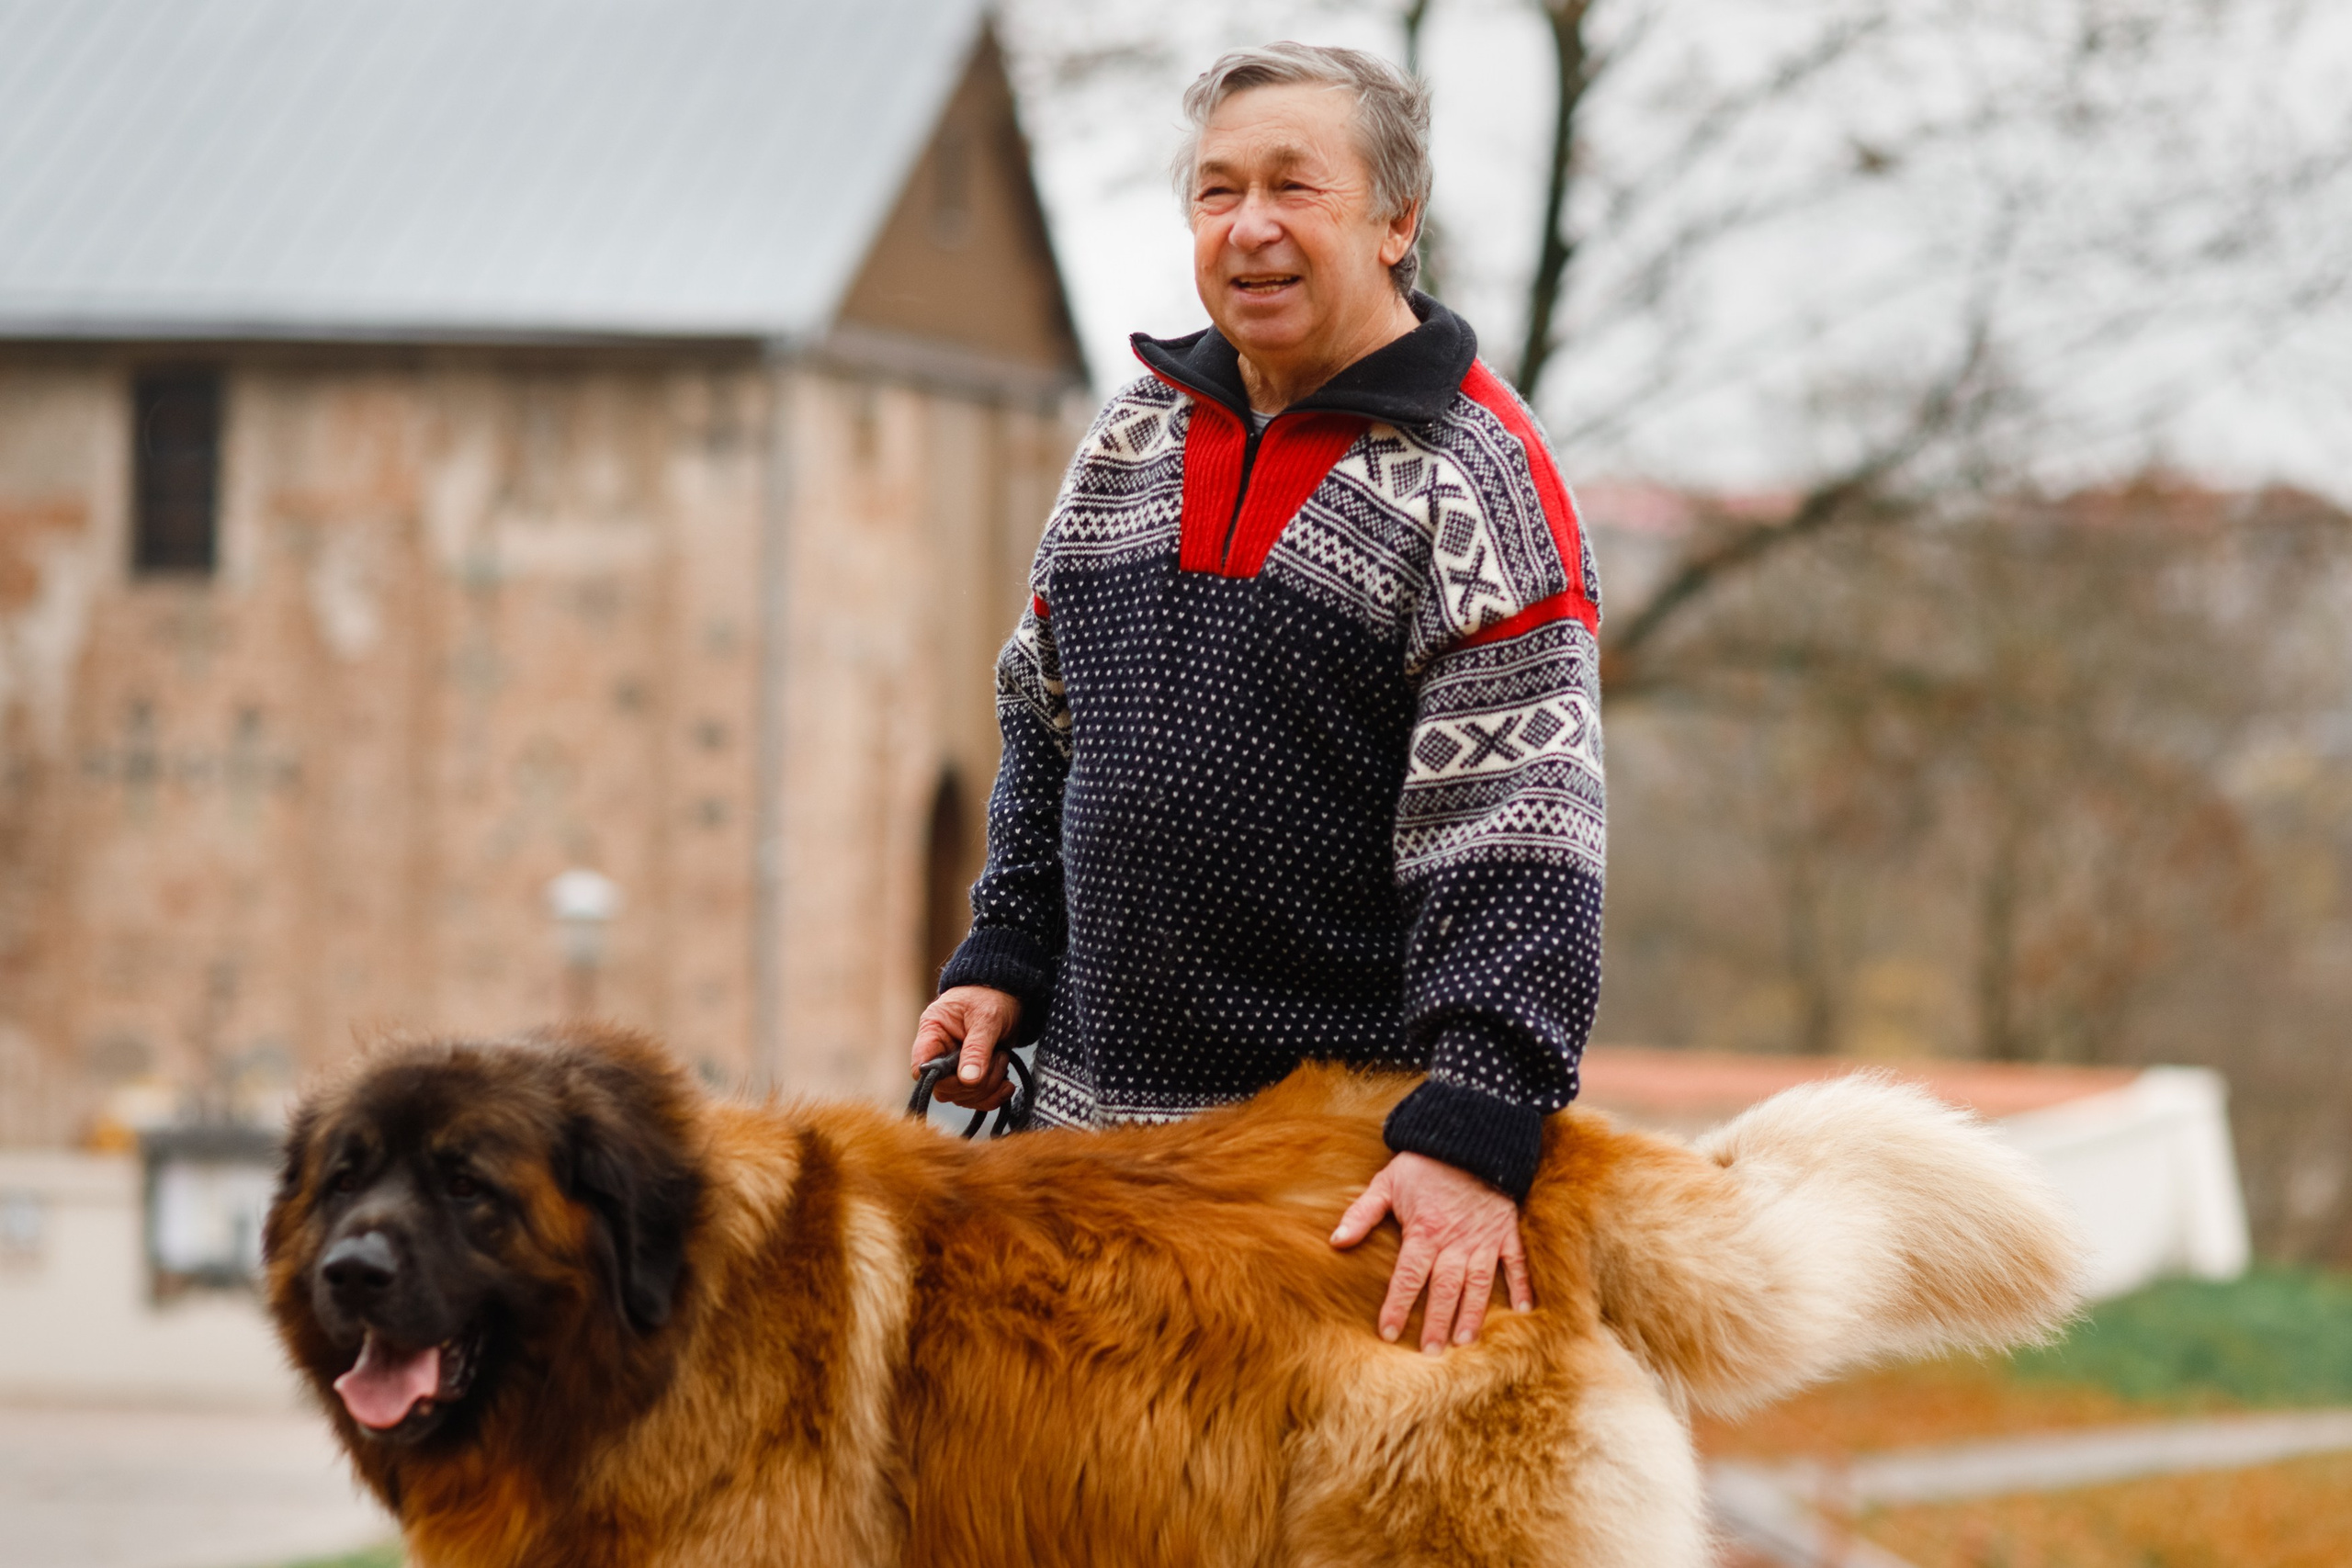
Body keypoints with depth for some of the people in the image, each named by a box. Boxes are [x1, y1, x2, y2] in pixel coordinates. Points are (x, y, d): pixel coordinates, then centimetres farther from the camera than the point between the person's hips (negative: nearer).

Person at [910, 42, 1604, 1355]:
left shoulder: (1474, 478, -8)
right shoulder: (1132, 440, 12)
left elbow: (1516, 846, -16)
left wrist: (1471, 1138, -25)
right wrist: (1003, 960, 11)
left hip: (1358, 1125, -6)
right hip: (1103, 1098, 6)